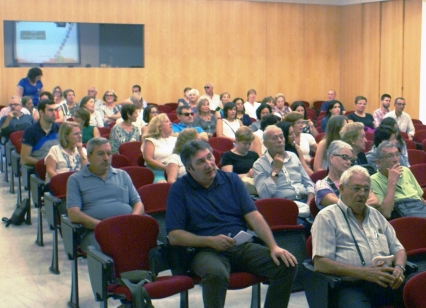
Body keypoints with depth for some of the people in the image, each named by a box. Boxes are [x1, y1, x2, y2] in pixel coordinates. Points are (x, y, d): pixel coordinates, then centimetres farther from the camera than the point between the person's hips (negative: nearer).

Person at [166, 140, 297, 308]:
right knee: (216, 274, -39)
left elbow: (254, 217, 6)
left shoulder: (231, 179, 13)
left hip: (243, 246, 4)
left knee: (287, 265, -17)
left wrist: (274, 246, -8)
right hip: (207, 250, -4)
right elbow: (174, 236, -4)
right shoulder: (179, 189, 2)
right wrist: (210, 241, -16)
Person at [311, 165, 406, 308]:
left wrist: (399, 267, 2)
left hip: (387, 280, 5)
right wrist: (364, 273, -14)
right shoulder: (327, 217, 5)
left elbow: (398, 249, 28)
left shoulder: (375, 214, 27)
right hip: (352, 285, -5)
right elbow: (320, 264, -5)